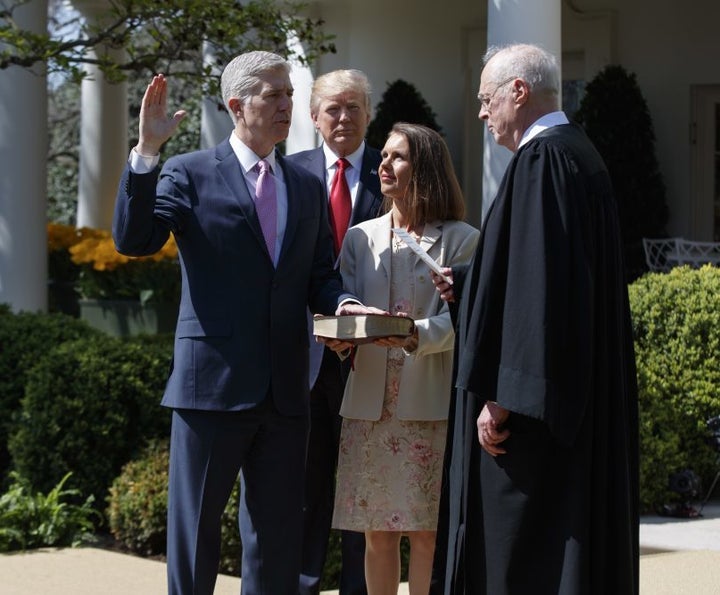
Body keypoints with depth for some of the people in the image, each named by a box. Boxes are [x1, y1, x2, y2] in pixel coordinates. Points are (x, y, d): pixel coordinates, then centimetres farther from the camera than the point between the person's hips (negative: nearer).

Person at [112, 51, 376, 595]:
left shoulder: (308, 189, 15)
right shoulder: (189, 174, 0)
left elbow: (319, 277, 14)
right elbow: (134, 239, -12)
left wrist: (343, 304, -8)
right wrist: (146, 153, -22)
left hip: (284, 389, 5)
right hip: (213, 383, -5)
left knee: (278, 534, 9)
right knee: (195, 528, 3)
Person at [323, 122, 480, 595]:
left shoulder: (461, 241, 1)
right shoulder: (360, 238, 14)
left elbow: (460, 319, -8)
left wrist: (417, 336, -28)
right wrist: (342, 335, -17)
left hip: (429, 403, -4)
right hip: (370, 401, 4)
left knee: (427, 532, -2)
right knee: (377, 533, 6)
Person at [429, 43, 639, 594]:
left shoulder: (542, 160, -16)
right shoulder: (577, 155, 15)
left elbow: (538, 284, -23)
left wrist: (501, 397, -23)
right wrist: (464, 284, 22)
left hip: (535, 401, -10)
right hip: (579, 400, 10)